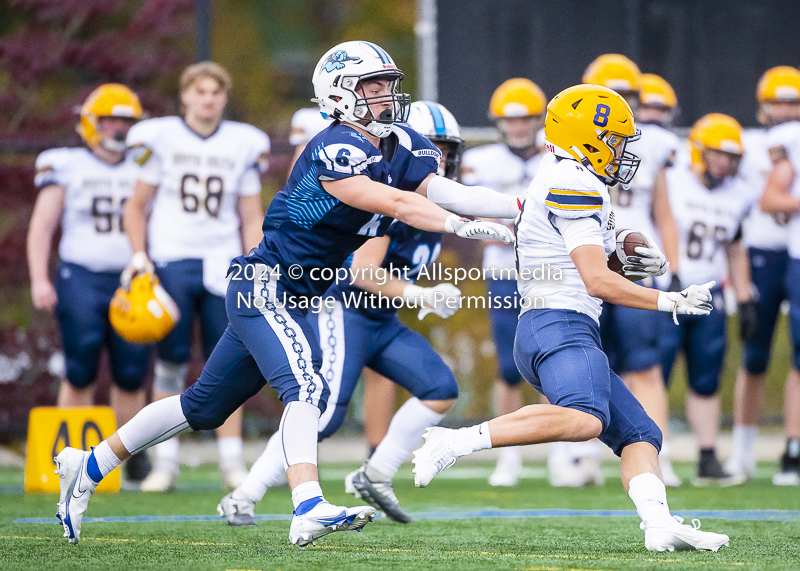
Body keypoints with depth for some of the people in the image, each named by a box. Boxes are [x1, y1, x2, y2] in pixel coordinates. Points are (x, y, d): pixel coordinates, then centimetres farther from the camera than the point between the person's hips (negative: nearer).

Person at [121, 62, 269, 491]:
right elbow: (137, 206, 8)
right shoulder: (160, 139, 2)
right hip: (171, 261, -1)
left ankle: (232, 460, 3)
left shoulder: (242, 146, 7)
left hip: (224, 264, 1)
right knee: (172, 363, 0)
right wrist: (139, 256, -4)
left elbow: (251, 218, 10)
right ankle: (165, 463, 5)